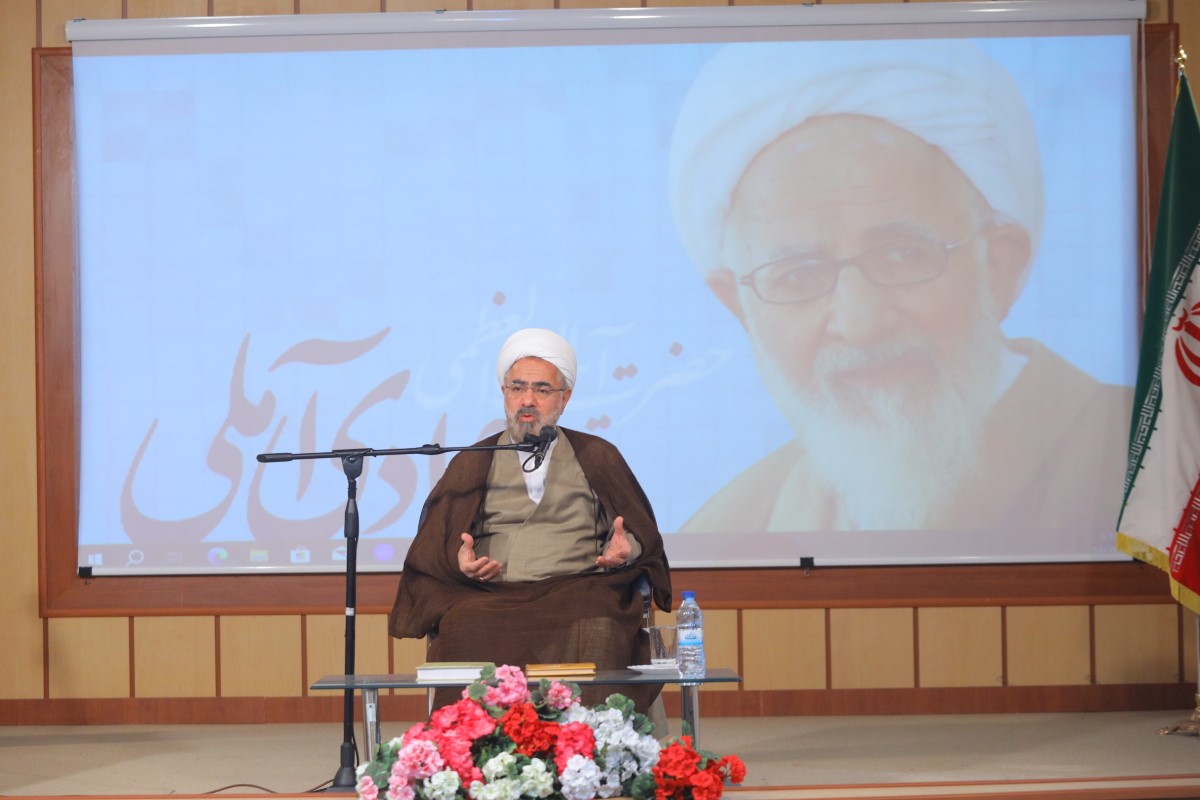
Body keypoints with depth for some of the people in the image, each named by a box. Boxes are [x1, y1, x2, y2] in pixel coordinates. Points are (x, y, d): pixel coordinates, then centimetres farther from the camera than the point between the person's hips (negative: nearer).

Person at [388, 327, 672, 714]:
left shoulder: (597, 458, 21)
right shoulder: (472, 464, 21)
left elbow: (641, 532, 18)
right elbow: (434, 545, 16)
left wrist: (625, 547, -6)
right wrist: (460, 560, -7)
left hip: (579, 589, 0)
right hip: (492, 596, 1)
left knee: (597, 634, -36)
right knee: (466, 631, -35)